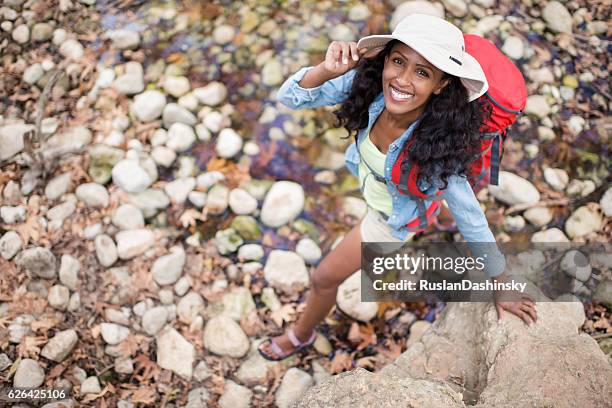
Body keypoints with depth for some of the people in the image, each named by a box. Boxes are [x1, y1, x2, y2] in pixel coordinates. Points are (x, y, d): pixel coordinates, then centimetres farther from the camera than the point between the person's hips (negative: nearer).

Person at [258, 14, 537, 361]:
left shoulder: (436, 146, -43)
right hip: (373, 186, 4)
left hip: (393, 216, -4)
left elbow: (472, 221, -31)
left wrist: (502, 288, -19)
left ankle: (301, 335, 45)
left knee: (325, 278, 12)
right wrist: (326, 69, -49)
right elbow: (290, 98, -29)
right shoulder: (371, 85, -32)